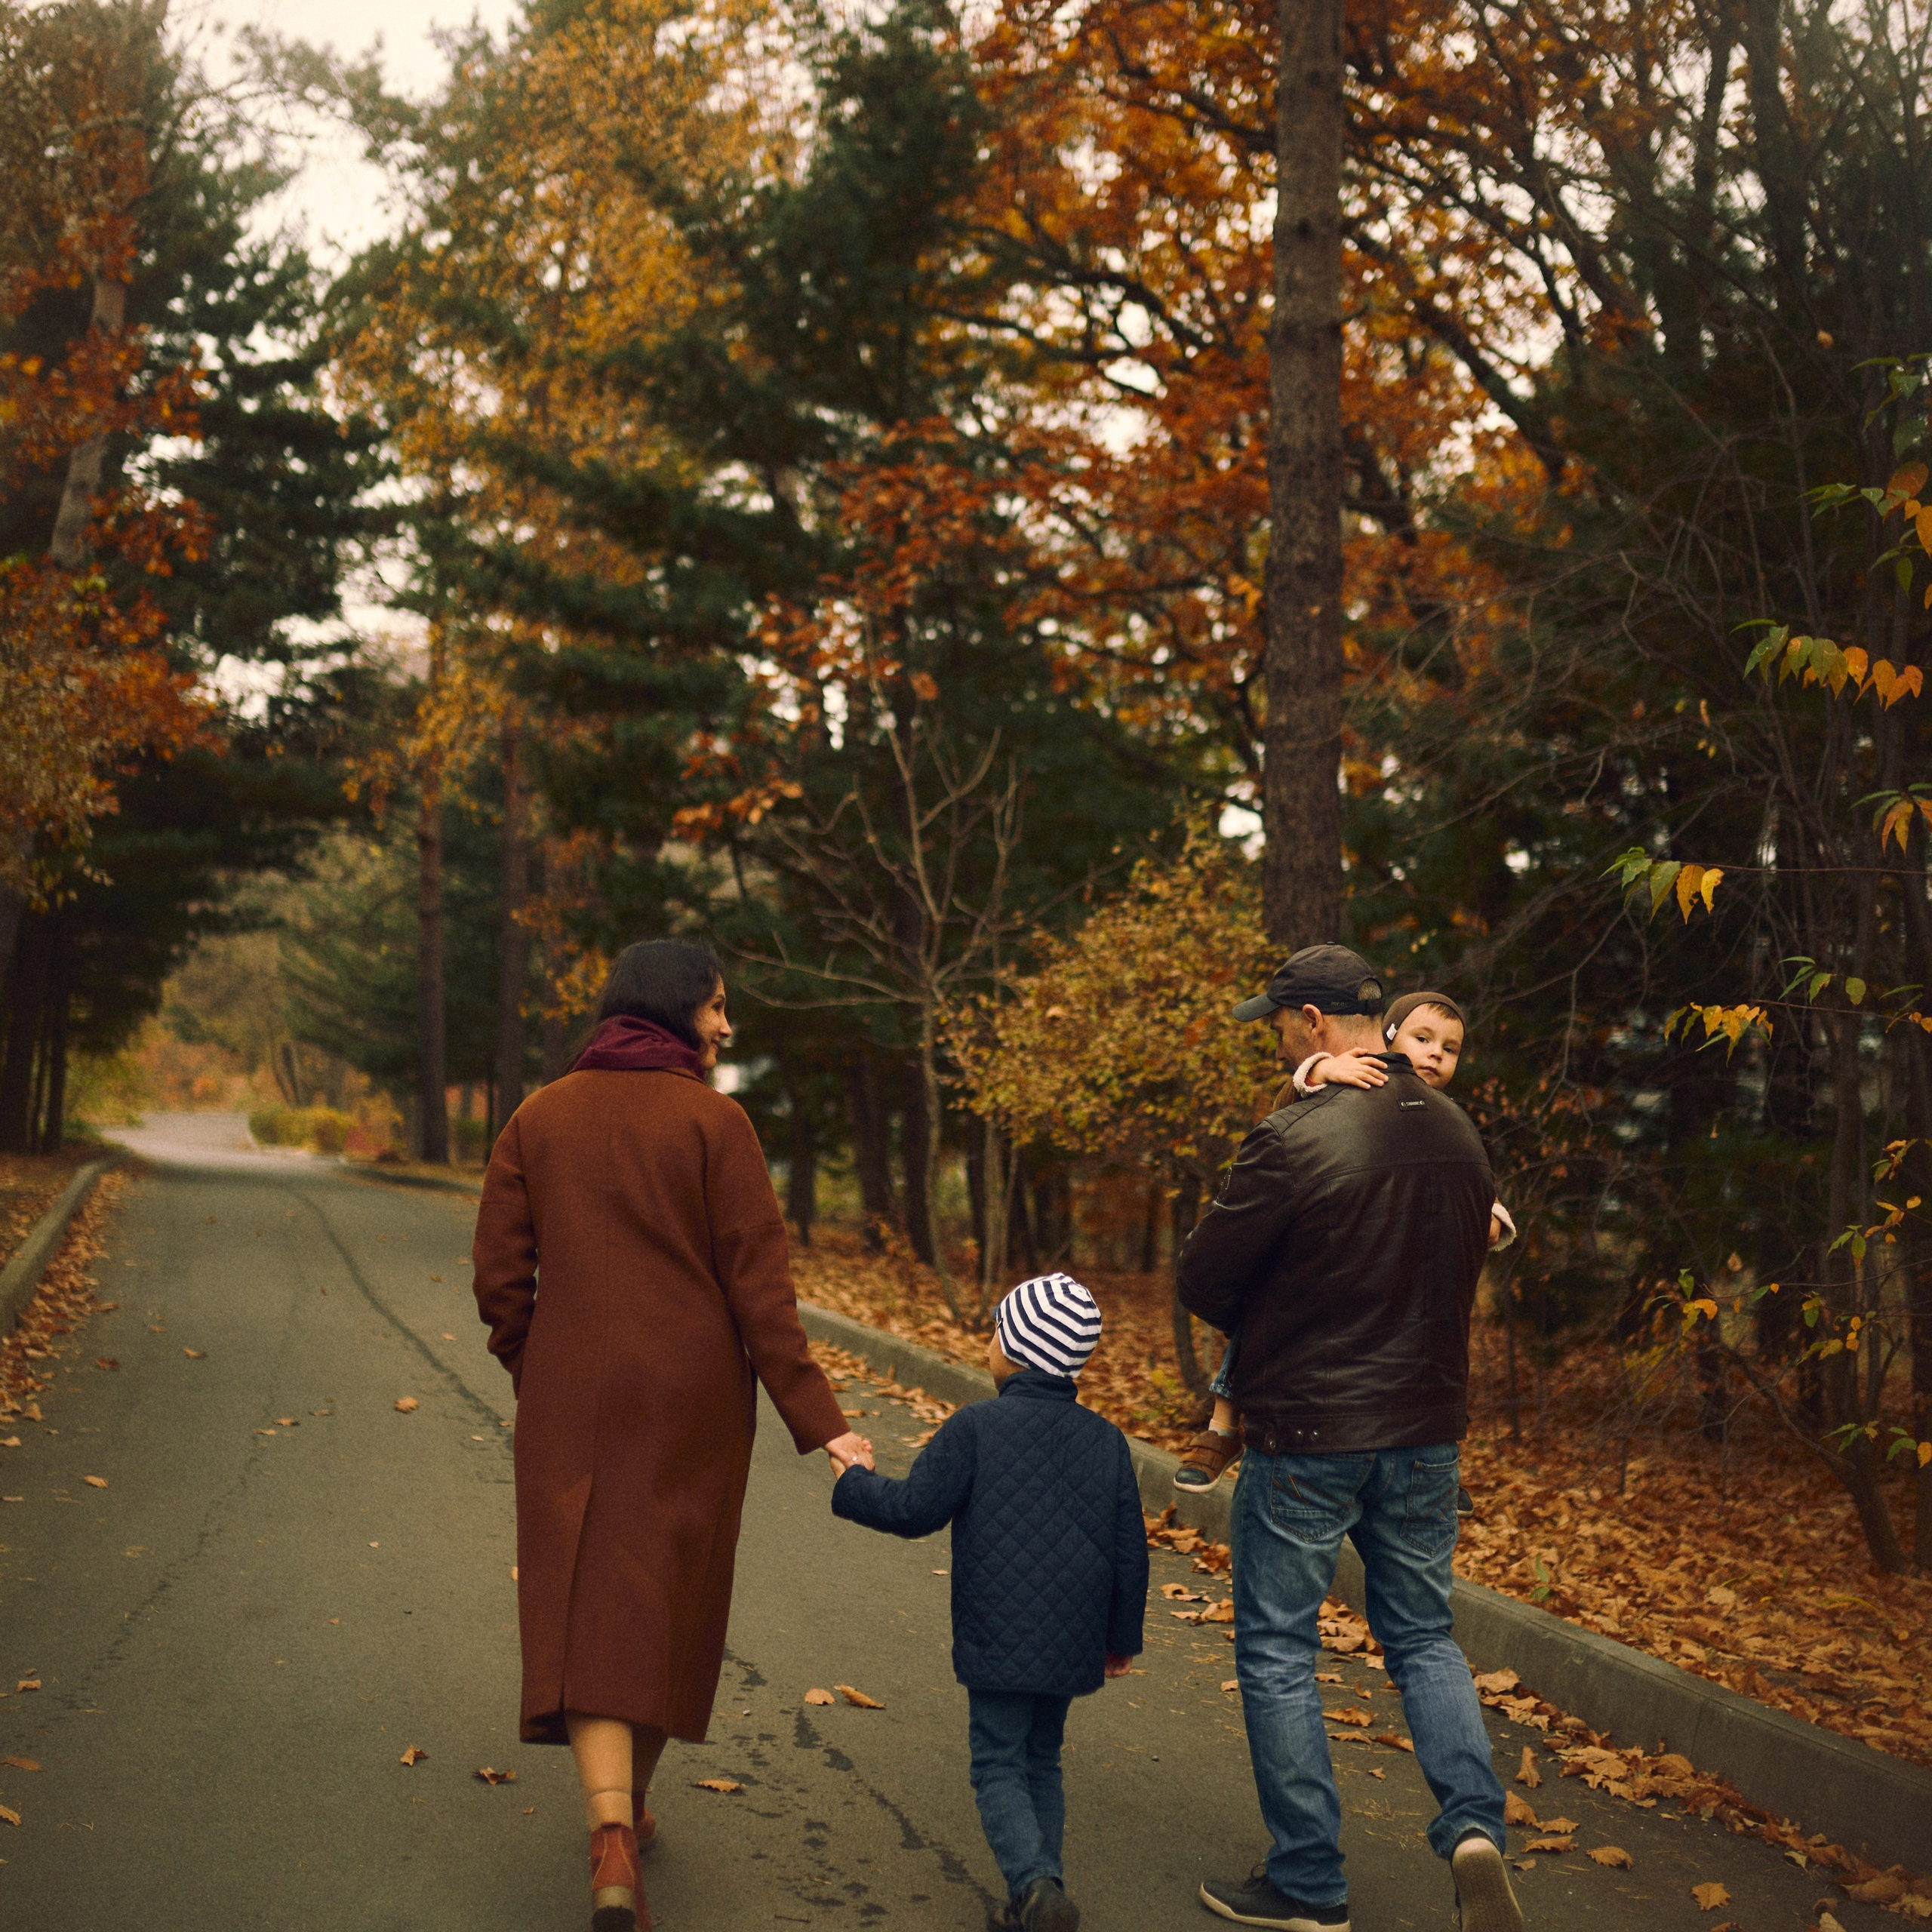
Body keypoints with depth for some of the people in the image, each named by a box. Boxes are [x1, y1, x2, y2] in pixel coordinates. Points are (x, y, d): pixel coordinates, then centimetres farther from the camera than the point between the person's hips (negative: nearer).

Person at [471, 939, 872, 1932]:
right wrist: (818, 1421, -10)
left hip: (571, 1402, 2)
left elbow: (499, 1277, 3)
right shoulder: (713, 1121, -8)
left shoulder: (539, 1118, 3)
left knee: (586, 1608, 0)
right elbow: (759, 1284, -12)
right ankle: (629, 1803, 32)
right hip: (690, 1401, -1)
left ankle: (610, 1841, -17)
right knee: (667, 1596, 16)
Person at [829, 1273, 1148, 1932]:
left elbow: (914, 1510, -8)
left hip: (999, 1639, -4)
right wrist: (1122, 1637, 18)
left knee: (999, 1764, 3)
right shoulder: (1104, 1438, 6)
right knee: (1041, 1760, 18)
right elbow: (1129, 1549, 8)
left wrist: (852, 1482, 10)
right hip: (1073, 1642, 5)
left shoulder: (974, 1426, -8)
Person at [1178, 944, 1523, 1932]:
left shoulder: (1293, 1138, -20)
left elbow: (1202, 1280, -12)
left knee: (1277, 1650, 9)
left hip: (1306, 1434, -6)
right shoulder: (1457, 1134, 2)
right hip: (1426, 1427, 6)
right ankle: (1473, 1823, -1)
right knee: (1422, 1637, 19)